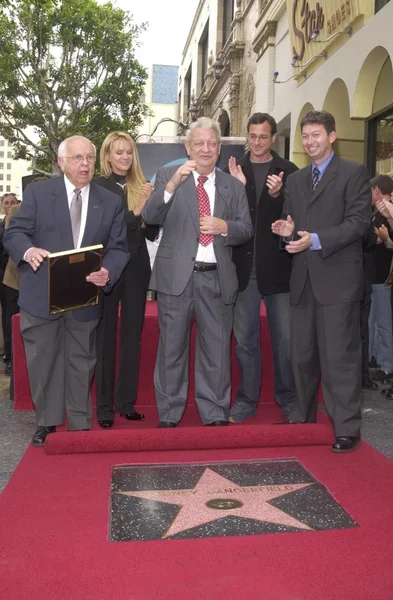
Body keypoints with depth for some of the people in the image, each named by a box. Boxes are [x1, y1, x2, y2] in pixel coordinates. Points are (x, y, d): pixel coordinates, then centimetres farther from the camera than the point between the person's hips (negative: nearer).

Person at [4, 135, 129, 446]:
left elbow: (118, 248, 2)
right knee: (43, 361, 10)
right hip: (41, 295, -1)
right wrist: (28, 250, -26)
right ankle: (47, 421, 29)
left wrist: (108, 272, -19)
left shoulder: (112, 201, 4)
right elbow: (14, 233, -3)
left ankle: (80, 424, 27)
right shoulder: (38, 192, 0)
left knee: (81, 363, 12)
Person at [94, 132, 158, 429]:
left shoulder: (141, 188, 8)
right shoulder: (97, 187, -3)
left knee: (132, 335, 8)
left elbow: (152, 233, 7)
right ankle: (105, 405, 11)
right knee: (105, 336, 3)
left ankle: (127, 402, 19)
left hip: (137, 269, 4)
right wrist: (135, 212, -21)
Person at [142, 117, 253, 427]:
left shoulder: (234, 186, 11)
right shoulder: (168, 175, 5)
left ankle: (215, 414, 21)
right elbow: (150, 217, -8)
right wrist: (172, 185, -23)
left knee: (217, 349, 8)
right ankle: (168, 415, 20)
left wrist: (224, 227, -13)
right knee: (172, 348, 7)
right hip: (176, 275, -2)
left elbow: (246, 230, 8)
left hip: (217, 278, 2)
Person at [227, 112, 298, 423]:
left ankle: (288, 398, 23)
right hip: (244, 267, 2)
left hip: (278, 266, -1)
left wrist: (277, 195, -21)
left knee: (285, 337, 6)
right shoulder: (234, 170, 5)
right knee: (244, 338, 10)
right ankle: (246, 399, 23)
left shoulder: (289, 171, 2)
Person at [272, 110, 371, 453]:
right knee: (302, 354, 14)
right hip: (303, 279, 6)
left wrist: (317, 240, -20)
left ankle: (347, 428, 7)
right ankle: (305, 415, 29)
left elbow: (358, 221, -10)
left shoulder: (354, 173, 0)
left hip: (338, 278, -6)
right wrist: (287, 230, -4)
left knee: (340, 356, -4)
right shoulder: (295, 180, 18)